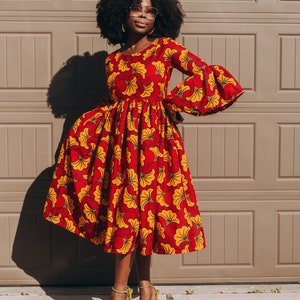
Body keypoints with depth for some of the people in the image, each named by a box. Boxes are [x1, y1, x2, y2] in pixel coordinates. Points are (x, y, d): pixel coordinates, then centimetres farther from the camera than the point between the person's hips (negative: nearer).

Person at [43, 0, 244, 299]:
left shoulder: (166, 47, 1)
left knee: (131, 207, -4)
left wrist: (171, 100, -5)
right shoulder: (113, 59, 13)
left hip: (152, 137, -4)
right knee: (134, 207, 4)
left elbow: (206, 73, -4)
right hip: (118, 137, 4)